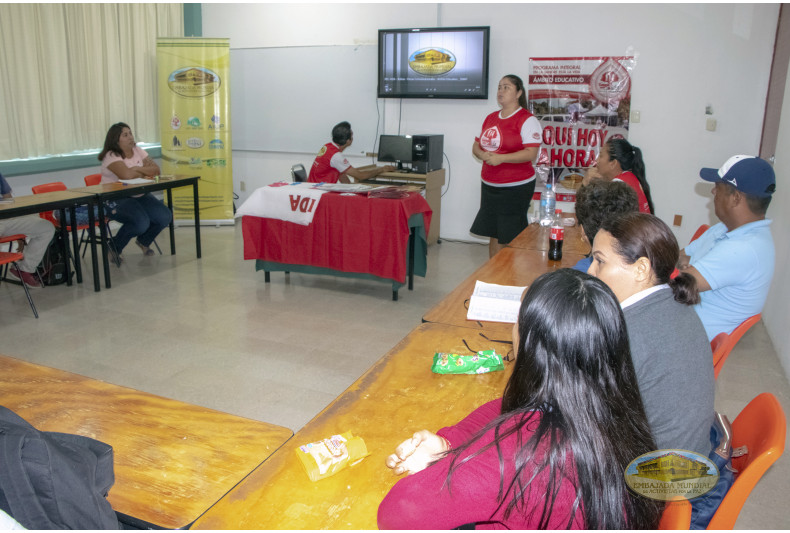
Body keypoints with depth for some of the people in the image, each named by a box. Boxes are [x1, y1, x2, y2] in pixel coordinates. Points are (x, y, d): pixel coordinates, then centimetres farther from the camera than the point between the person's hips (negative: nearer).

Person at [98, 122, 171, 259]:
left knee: (165, 217, -13)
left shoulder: (137, 150, 9)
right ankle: (114, 248, -3)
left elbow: (156, 169, 1)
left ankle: (143, 241, 18)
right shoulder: (111, 156, -12)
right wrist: (145, 172, -11)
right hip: (116, 200, -7)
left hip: (139, 196, 7)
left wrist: (138, 169, -16)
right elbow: (126, 175, -30)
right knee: (141, 222, -31)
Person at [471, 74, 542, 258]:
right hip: (489, 185, 7)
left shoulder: (527, 120, -8)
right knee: (493, 234, 13)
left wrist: (500, 158, -23)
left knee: (510, 237, -3)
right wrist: (482, 154, -6)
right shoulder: (490, 118, 13)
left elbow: (531, 153, -17)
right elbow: (476, 145, 18)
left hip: (516, 187, -7)